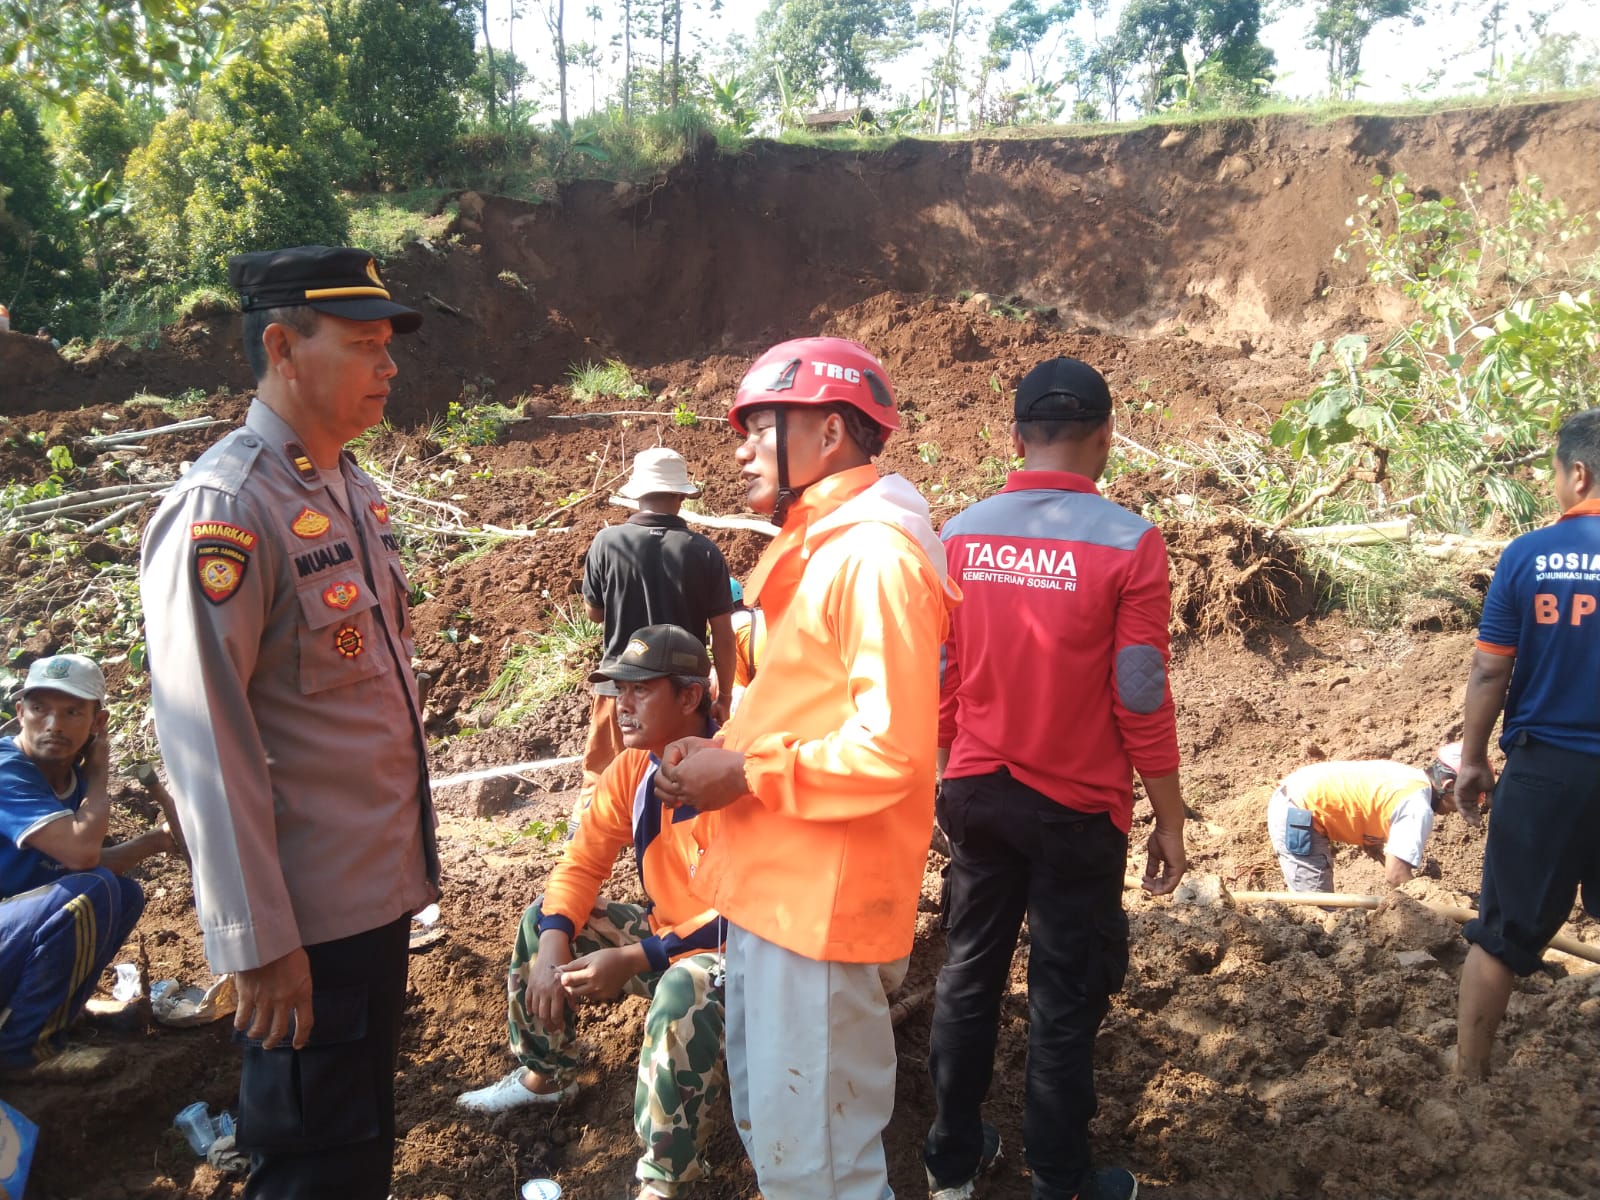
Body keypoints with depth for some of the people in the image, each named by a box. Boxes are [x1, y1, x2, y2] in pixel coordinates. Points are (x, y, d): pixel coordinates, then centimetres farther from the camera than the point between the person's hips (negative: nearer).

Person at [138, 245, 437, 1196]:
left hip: (383, 883, 8)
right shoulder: (223, 510, -20)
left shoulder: (354, 488, 7)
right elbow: (206, 744, -22)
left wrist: (407, 853, 16)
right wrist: (259, 943, -20)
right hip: (312, 915, -8)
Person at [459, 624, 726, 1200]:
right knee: (543, 922, 7)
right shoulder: (631, 769, -4)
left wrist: (634, 960, -29)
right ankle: (544, 1075, 24)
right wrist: (553, 944, -16)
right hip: (662, 931, 8)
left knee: (682, 995, -38)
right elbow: (582, 863, 2)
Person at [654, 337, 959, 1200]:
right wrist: (720, 752, 2)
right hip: (769, 889, 10)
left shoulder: (874, 555, -18)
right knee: (765, 1125, 24)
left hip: (821, 902, -10)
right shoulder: (811, 549, 14)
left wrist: (744, 775, -16)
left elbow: (892, 748, -24)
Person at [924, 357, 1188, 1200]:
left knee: (967, 978, 17)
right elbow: (1141, 703, -13)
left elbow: (938, 685, 3)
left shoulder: (957, 537, -4)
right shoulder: (1127, 543, -15)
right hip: (1077, 809, -3)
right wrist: (1169, 819, -1)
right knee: (1065, 1000, 11)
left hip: (976, 796, 4)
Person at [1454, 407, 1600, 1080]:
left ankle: (1470, 1070, 21)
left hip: (1544, 769, -1)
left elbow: (1489, 672, -6)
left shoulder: (1528, 555, -8)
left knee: (1505, 932, 11)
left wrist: (1473, 760, 6)